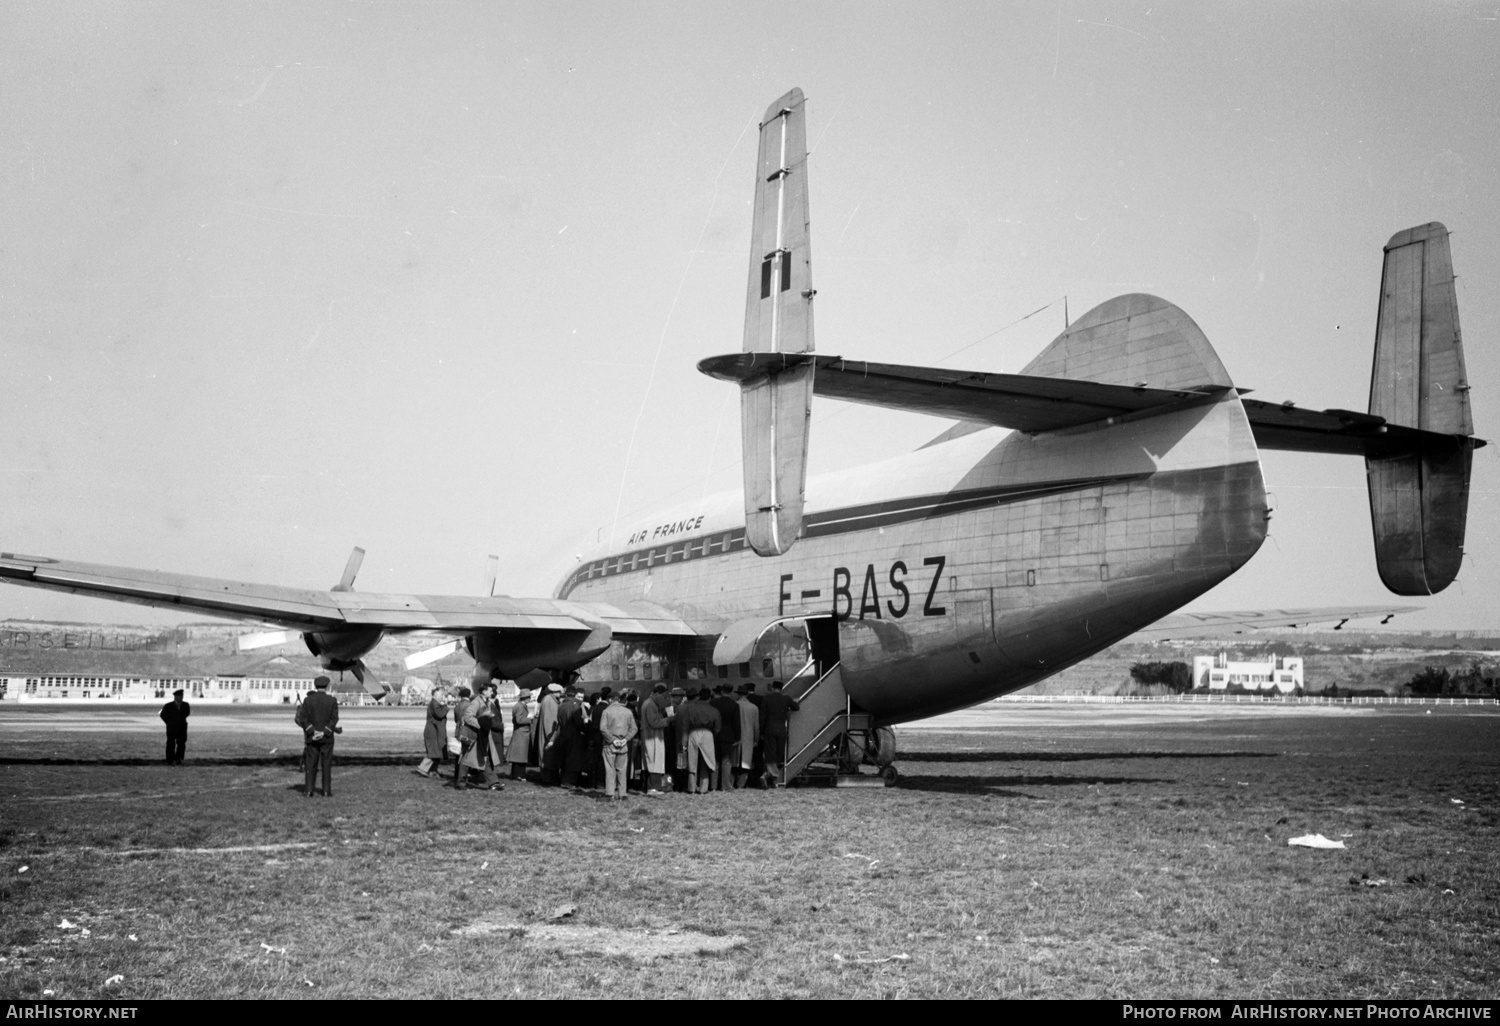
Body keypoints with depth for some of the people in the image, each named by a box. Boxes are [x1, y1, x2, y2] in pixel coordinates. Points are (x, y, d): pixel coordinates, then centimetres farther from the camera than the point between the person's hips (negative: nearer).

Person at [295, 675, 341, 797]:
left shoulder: (308, 700, -2)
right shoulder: (332, 700, -5)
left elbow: (303, 719, -8)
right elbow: (334, 719, -12)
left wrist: (313, 732, -11)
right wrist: (324, 733, -14)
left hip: (311, 738, 1)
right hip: (327, 738, -1)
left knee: (310, 764, 7)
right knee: (327, 765, 4)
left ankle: (309, 790, 5)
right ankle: (326, 791, 3)